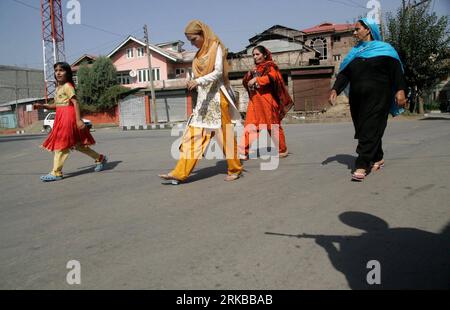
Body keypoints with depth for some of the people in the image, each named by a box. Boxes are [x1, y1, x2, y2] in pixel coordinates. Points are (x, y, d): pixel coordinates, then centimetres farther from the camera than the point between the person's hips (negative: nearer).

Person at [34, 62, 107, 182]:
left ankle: (56, 173, -4)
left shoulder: (68, 86, -8)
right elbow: (56, 105, 21)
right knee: (77, 144, 12)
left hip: (68, 116, -9)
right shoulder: (58, 88, 19)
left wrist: (78, 119, -23)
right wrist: (42, 106, 6)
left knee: (60, 144, -8)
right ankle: (100, 158, 23)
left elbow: (75, 102, -16)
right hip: (61, 117, 9)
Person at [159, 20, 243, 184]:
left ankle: (235, 169, 12)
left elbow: (218, 72, -14)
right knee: (193, 135, 0)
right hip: (203, 98, 7)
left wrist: (198, 81, -26)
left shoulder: (216, 47, -2)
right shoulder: (200, 53, 18)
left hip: (216, 96, -7)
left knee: (224, 134, -2)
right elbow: (201, 75, 17)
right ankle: (180, 173, -2)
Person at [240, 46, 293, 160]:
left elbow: (271, 77, -16)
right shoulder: (255, 69, 23)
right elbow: (245, 82, 19)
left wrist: (256, 79, -16)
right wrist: (250, 74, 1)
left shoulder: (270, 66, 4)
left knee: (273, 125, 1)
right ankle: (244, 152, -10)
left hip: (267, 100, -5)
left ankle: (282, 150, 15)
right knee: (250, 125, -5)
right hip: (255, 101, 6)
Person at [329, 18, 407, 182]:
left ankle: (362, 165, -15)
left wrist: (400, 90, -14)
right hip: (357, 98, 5)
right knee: (363, 130, 7)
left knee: (370, 130, -10)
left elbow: (396, 71, -3)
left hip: (378, 97, -5)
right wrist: (335, 90, -5)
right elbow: (344, 74, 9)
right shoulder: (354, 53, 17)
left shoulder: (384, 49, 4)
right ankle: (378, 158, 24)